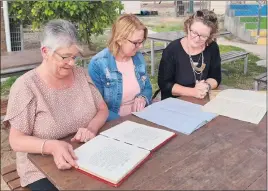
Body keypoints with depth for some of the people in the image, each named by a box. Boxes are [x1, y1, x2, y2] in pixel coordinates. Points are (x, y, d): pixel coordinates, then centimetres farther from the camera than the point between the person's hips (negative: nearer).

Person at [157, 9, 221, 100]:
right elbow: (164, 84, -13)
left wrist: (206, 86, -16)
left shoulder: (212, 48, -3)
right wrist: (193, 91, -21)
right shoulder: (172, 50, -14)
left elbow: (215, 78, 6)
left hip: (202, 102, 3)